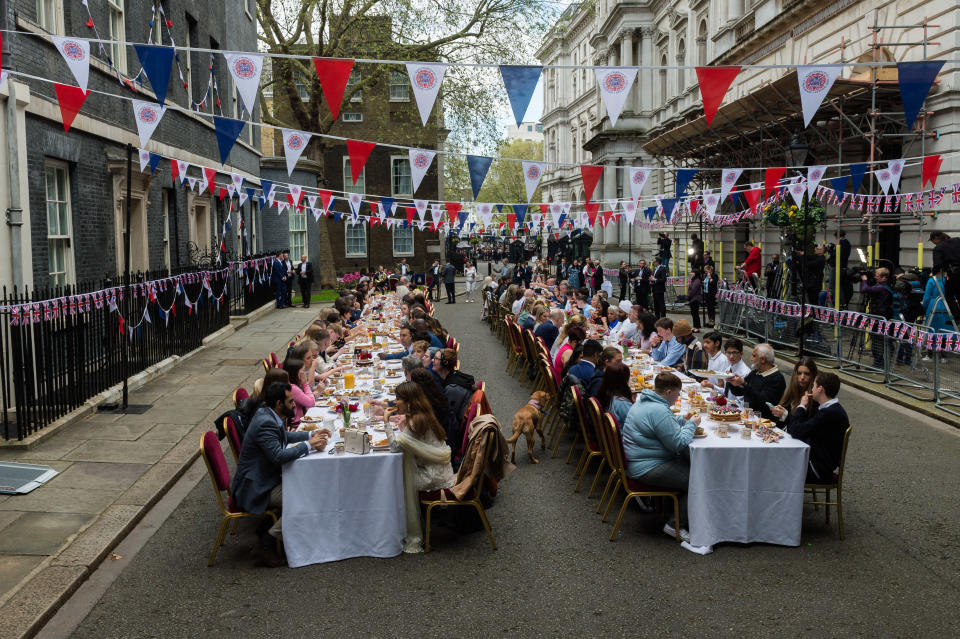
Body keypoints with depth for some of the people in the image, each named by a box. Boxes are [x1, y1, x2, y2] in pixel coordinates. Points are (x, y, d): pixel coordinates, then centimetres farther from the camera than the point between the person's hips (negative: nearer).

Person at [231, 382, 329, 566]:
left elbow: (285, 436, 26)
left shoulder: (267, 414, 7)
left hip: (264, 479, 10)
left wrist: (312, 435, 14)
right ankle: (265, 546, -12)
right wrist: (309, 444, -21)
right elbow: (279, 456, -33)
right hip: (254, 489, -10)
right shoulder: (265, 423, -24)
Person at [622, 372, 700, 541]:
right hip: (648, 469, -11)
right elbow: (679, 443, -20)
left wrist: (683, 420, 14)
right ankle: (675, 525, -2)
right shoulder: (659, 411, -24)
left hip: (638, 462, 11)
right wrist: (691, 424, -4)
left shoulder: (643, 400, 10)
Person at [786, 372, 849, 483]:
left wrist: (802, 406, -9)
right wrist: (805, 408, 1)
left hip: (819, 471, -10)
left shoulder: (829, 413, -26)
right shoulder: (833, 409, 8)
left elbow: (795, 432, -23)